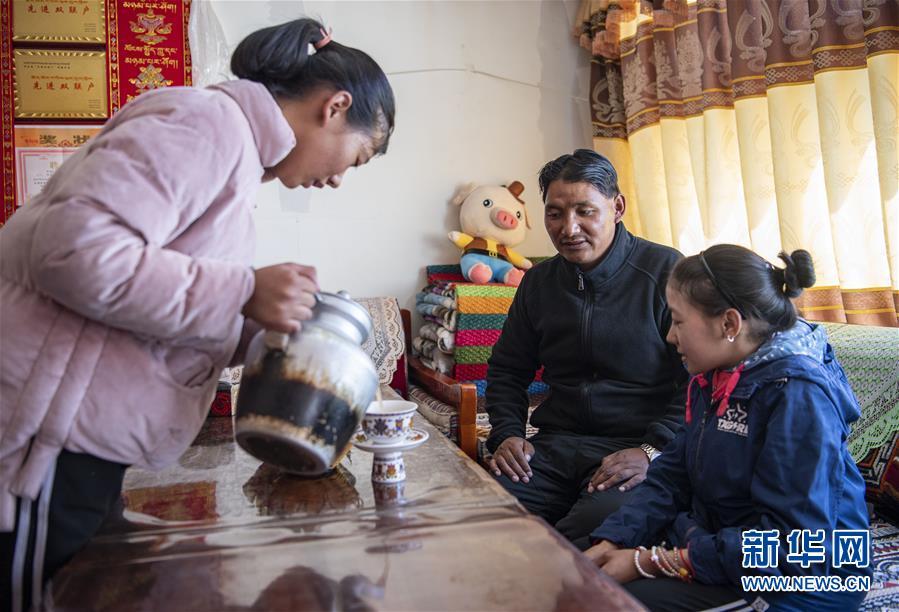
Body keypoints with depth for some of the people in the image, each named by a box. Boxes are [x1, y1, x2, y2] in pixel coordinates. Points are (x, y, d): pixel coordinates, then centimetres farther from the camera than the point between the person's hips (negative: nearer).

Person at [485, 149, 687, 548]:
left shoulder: (666, 271, -3)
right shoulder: (538, 282, 14)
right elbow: (506, 370, 21)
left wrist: (653, 450, -16)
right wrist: (507, 434, 5)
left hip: (637, 446, -4)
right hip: (556, 445, 4)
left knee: (604, 524, -35)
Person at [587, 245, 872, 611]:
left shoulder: (799, 395, -24)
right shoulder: (713, 378, 5)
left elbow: (792, 543, -27)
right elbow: (672, 476, 4)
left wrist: (652, 563, -25)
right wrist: (610, 543, -10)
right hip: (719, 546, 8)